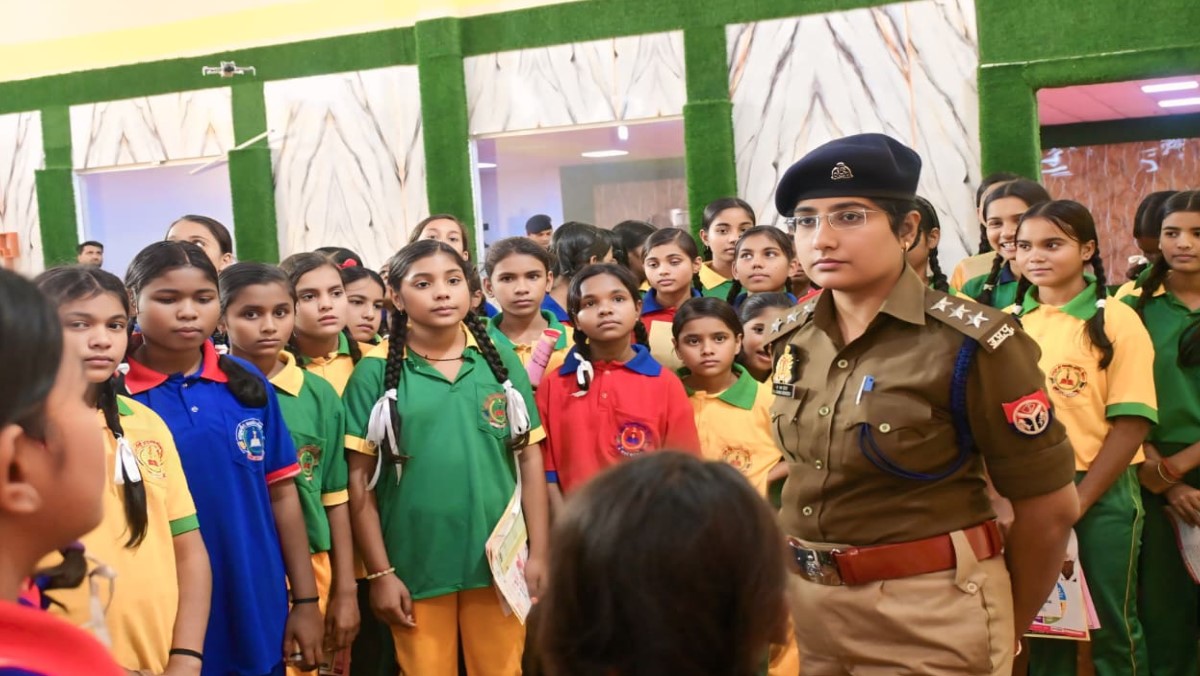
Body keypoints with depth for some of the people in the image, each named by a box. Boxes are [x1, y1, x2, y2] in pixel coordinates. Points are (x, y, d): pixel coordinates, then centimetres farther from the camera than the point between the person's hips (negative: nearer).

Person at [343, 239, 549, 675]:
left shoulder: (501, 361, 2)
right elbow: (360, 479, -3)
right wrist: (380, 573, -5)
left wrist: (539, 553, 0)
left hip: (500, 559, 2)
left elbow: (529, 458, 4)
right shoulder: (376, 371, -4)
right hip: (415, 566, -2)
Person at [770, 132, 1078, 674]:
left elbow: (1050, 507, -9)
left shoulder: (971, 344, -17)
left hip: (931, 613, -5)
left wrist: (1005, 629, 4)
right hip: (810, 602, 6)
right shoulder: (790, 337, 1)